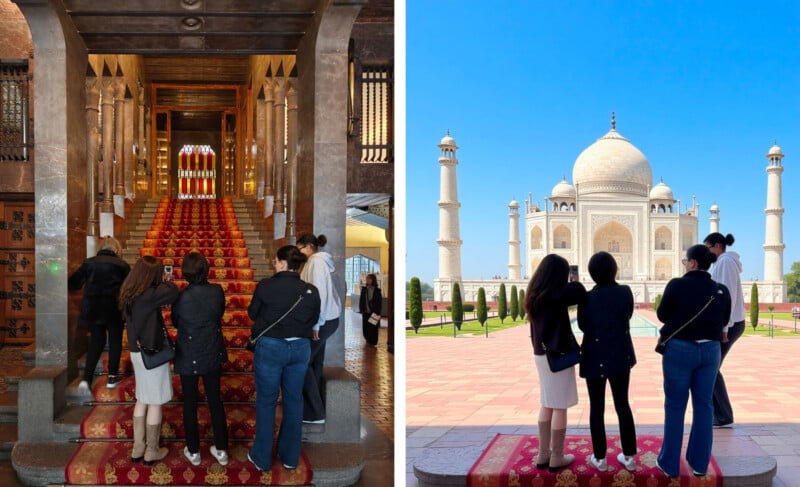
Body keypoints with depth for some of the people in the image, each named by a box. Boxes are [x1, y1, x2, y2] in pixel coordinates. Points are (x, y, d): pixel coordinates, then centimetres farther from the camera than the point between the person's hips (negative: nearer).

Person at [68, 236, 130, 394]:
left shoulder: (88, 263, 3)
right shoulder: (122, 265, -4)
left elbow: (73, 284, 6)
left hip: (91, 309, 3)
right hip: (114, 310, -2)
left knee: (96, 341, 15)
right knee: (115, 341, 17)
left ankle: (86, 379, 0)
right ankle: (112, 377, 23)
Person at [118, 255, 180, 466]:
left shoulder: (130, 294, 2)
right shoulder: (146, 295, -25)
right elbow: (173, 293, -31)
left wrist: (162, 283, -4)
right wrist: (165, 282, -12)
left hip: (137, 352, 8)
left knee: (142, 401, 18)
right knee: (155, 403, 5)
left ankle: (138, 448, 26)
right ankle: (152, 452, 16)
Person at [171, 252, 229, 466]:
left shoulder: (181, 297, -19)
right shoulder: (217, 291, -13)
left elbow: (175, 322, -1)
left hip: (189, 356, -2)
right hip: (213, 353, 3)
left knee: (190, 403, 12)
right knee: (215, 400, 15)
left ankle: (193, 451, 22)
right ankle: (221, 450, 20)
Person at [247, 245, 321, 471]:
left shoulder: (265, 286, -15)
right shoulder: (311, 291, -6)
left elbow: (253, 313, 1)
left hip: (270, 347, -3)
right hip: (300, 347, 3)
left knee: (266, 402, 10)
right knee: (294, 401, 15)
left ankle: (262, 458, 19)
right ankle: (290, 456, 25)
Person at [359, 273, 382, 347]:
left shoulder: (377, 290, -3)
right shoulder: (364, 289, 5)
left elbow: (380, 301, -4)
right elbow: (361, 300, 8)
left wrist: (377, 312, -10)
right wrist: (361, 310, 1)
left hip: (374, 312, -3)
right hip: (366, 312, 3)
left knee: (373, 328, 0)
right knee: (365, 328, 6)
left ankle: (374, 342, 13)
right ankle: (368, 340, 26)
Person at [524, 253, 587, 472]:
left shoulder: (535, 296, 5)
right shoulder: (555, 296, -18)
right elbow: (579, 291, -20)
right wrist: (573, 283, -5)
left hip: (541, 354, 8)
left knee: (547, 405, 16)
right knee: (559, 407, 2)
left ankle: (543, 454, 21)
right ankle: (557, 457, 10)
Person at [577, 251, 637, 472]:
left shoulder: (587, 298, -14)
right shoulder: (625, 292, -9)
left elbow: (583, 326, -2)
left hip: (596, 358, -2)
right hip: (621, 356, 3)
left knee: (597, 408, 8)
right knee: (623, 405, 14)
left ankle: (600, 458, 13)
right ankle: (629, 456, 18)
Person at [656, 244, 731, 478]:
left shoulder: (677, 285, -14)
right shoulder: (721, 291, -2)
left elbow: (662, 315, -3)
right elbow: (724, 321, 11)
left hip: (680, 349, -3)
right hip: (710, 350, 4)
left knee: (675, 406, 6)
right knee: (703, 405, 12)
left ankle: (670, 463, 12)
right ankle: (700, 462, 19)